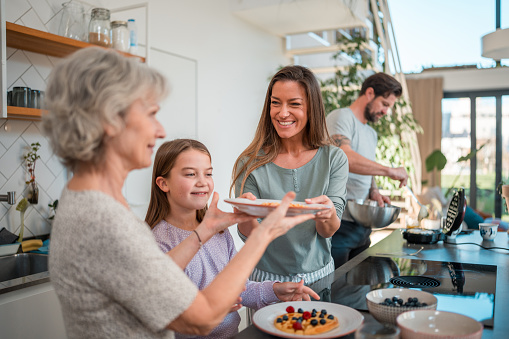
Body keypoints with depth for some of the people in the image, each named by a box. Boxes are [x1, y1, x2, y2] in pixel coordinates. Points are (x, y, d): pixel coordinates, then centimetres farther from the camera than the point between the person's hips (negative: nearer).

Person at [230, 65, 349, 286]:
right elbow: (250, 236, -5)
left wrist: (327, 214, -27)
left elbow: (328, 231, -5)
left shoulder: (334, 159, -4)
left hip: (318, 276, 1)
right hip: (266, 279, 0)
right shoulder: (251, 163, -6)